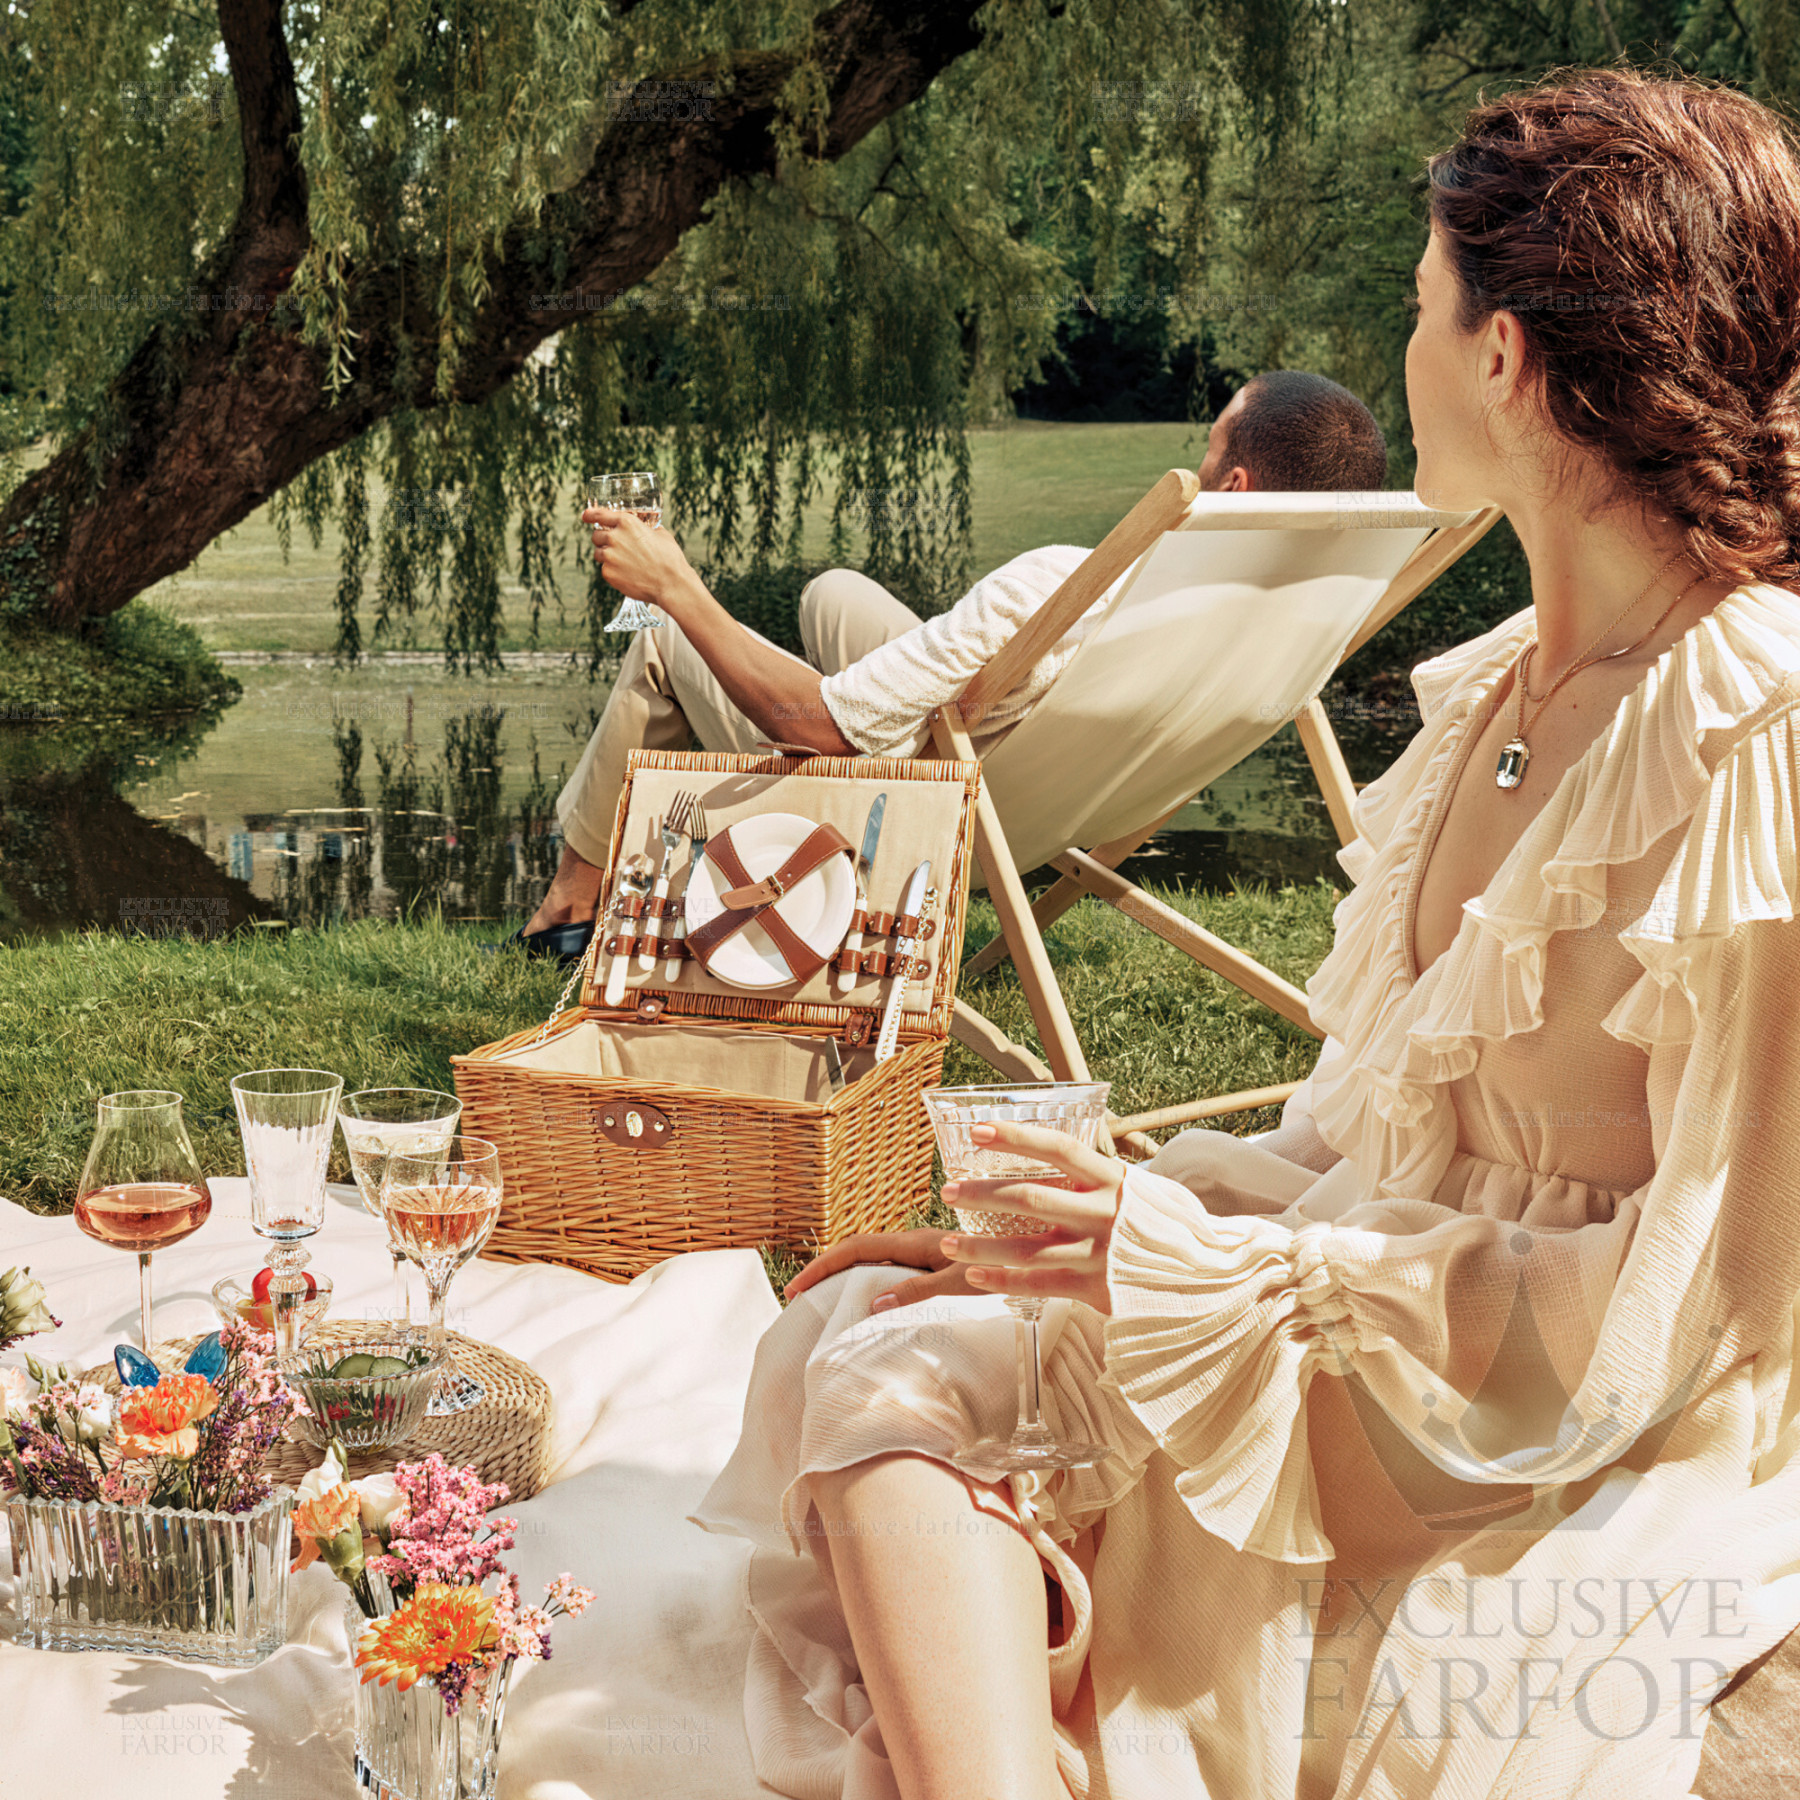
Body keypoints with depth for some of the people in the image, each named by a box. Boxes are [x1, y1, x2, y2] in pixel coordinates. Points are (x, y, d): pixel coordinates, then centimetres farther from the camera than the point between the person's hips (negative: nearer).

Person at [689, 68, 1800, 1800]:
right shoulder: (1502, 684, 7)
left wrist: (1225, 1265, -18)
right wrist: (1107, 1220, -1)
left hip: (1589, 1486, -7)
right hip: (1372, 1306, 8)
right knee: (872, 1354, -13)